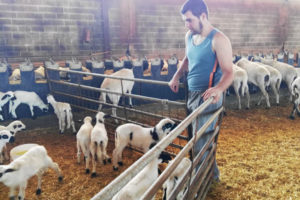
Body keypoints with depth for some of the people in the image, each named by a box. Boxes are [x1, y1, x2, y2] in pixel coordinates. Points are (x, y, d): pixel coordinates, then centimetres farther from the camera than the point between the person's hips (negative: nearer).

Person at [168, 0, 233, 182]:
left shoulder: (218, 40, -18)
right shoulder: (190, 36, 7)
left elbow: (229, 73, -20)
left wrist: (219, 89, -40)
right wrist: (177, 77, 10)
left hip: (208, 97, -8)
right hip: (191, 94, 8)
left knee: (201, 144, -1)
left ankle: (211, 176, 23)